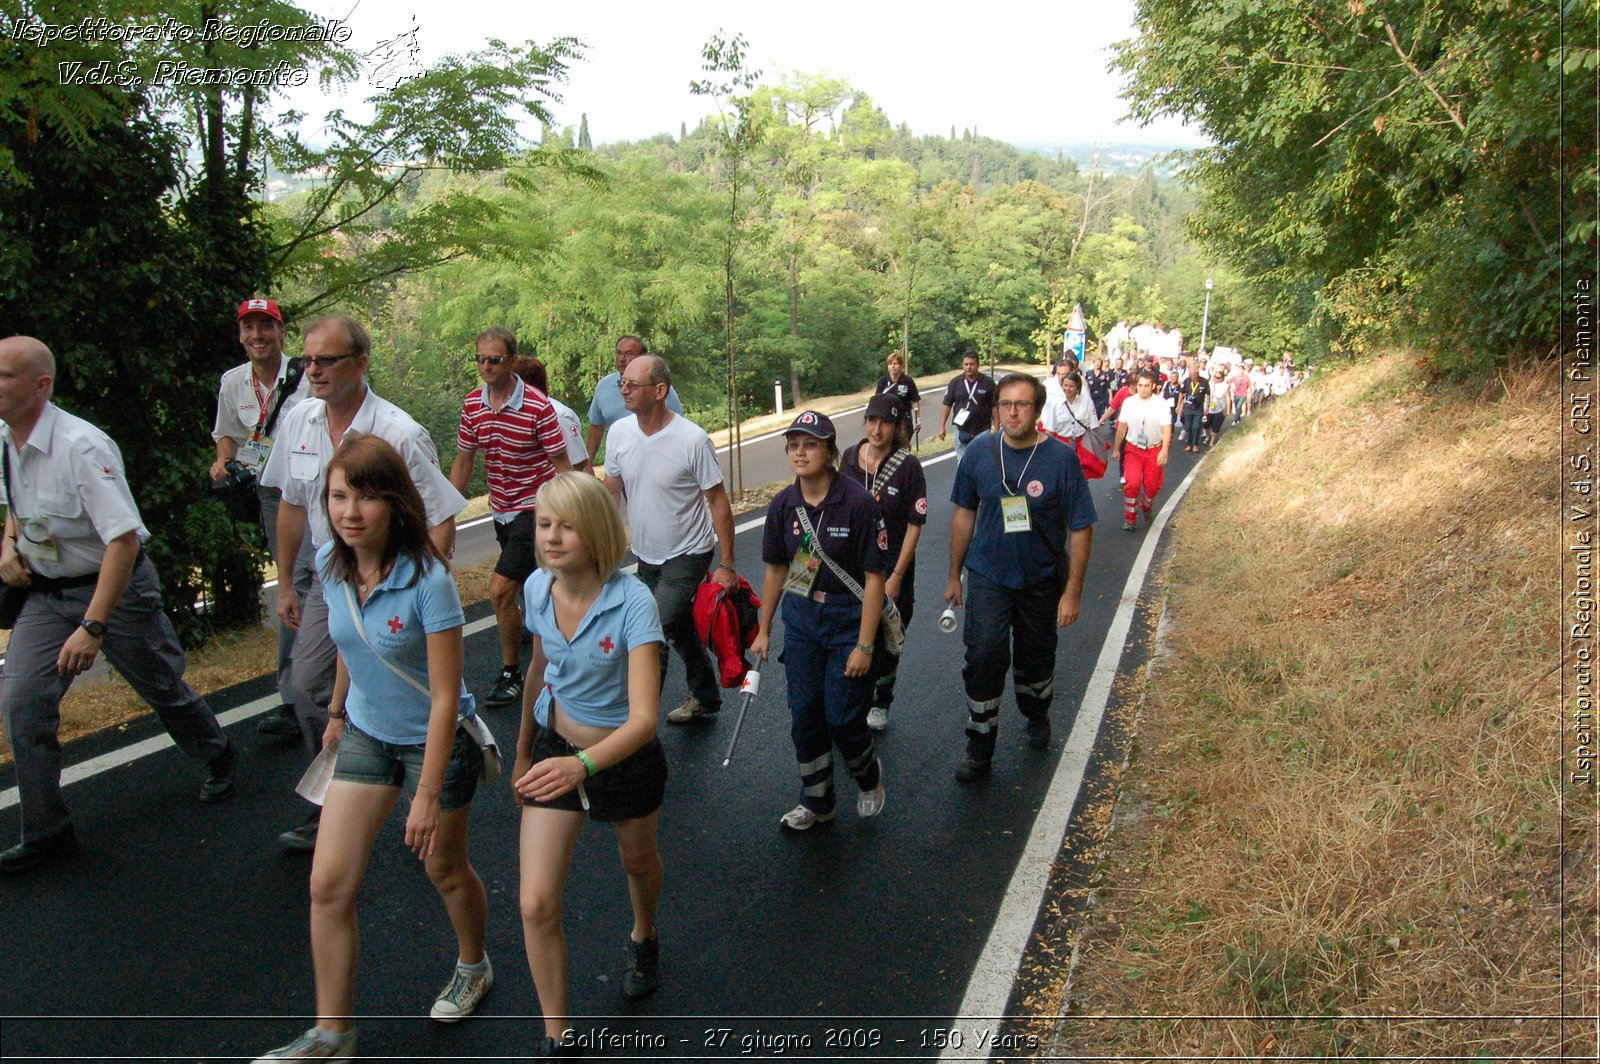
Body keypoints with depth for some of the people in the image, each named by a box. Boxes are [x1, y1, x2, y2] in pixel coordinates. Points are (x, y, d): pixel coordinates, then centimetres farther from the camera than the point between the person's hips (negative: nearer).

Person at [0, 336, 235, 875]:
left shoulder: (81, 447, -26)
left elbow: (124, 538, -30)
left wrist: (92, 626, -32)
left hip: (116, 587, -6)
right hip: (46, 592, 6)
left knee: (162, 687, 12)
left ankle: (219, 759, 41)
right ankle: (45, 831, 10)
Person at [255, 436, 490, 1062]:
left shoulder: (428, 580, -29)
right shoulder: (330, 564, -10)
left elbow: (445, 698, -25)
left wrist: (428, 795, -23)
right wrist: (338, 711, 22)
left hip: (435, 740, -5)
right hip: (366, 735, 5)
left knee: (444, 869, 15)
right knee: (328, 884, 2)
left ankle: (473, 966, 45)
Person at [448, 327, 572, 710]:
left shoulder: (538, 406, -17)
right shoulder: (472, 404, 1)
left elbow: (561, 466, -12)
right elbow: (464, 460, 10)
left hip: (533, 509, -6)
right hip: (501, 510, 6)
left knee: (500, 591, -11)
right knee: (527, 589, 18)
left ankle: (511, 674, 5)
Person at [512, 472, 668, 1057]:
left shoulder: (633, 602, -29)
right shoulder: (537, 588, -13)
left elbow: (644, 717, -36)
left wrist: (584, 765, -54)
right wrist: (523, 750, 17)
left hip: (625, 757, -3)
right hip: (555, 748, 3)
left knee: (638, 862, 26)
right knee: (536, 904, -6)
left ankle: (644, 938, 61)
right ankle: (558, 1037, 16)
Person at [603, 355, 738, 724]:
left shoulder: (693, 440, -22)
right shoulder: (619, 433, -6)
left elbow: (718, 502, -15)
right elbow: (612, 493, 5)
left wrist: (727, 565, -14)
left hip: (687, 555, -6)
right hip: (645, 555, 6)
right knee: (680, 631, 21)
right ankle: (705, 697, 41)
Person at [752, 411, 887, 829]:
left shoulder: (858, 503, -17)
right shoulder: (783, 506, -2)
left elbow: (874, 578, -15)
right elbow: (776, 571, 9)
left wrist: (864, 645, -16)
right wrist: (763, 630, 13)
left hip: (848, 618, -4)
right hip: (801, 619, 5)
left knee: (842, 717, -2)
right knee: (804, 715, 9)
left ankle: (869, 776, 32)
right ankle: (816, 803, 30)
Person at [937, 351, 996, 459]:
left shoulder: (988, 382, -6)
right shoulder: (955, 382, -2)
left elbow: (994, 406, -1)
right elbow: (947, 404, 2)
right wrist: (942, 426, -4)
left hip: (983, 430, -1)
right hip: (962, 430, 1)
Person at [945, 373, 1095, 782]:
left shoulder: (1061, 458, -15)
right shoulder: (979, 451, -8)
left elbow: (1080, 528, -10)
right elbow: (964, 513, 4)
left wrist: (1073, 591, -11)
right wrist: (955, 574, 8)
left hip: (1042, 580, 0)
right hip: (988, 578, 1)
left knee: (1035, 660, 17)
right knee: (983, 659, -10)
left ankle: (1036, 716, 48)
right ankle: (980, 749, 6)